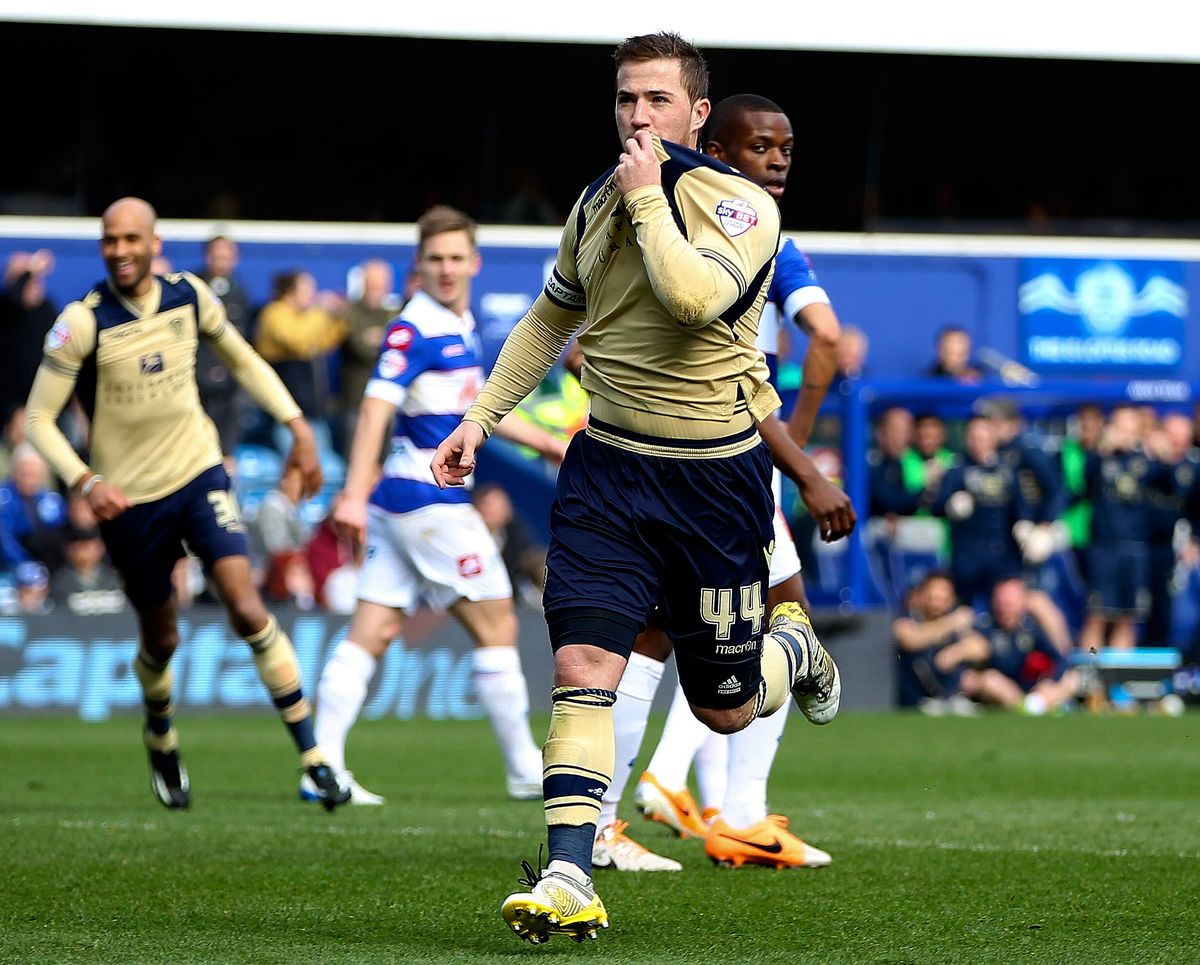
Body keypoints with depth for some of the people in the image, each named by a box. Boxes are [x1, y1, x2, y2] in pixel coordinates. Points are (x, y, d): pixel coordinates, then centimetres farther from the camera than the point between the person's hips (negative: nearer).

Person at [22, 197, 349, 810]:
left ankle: (312, 756, -10)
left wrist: (297, 426, 7)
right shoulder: (83, 322, -15)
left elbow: (243, 361, 15)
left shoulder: (189, 296, -3)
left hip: (199, 475, 2)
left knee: (247, 608, -15)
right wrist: (85, 481, -26)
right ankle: (161, 741, 43)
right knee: (160, 639, 10)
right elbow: (38, 417, -12)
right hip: (129, 499, -1)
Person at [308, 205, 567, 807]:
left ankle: (324, 768, -2)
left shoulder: (461, 328, 16)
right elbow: (376, 408, -24)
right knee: (497, 627, 0)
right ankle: (526, 771, 8)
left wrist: (547, 443, 35)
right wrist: (355, 494, -34)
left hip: (398, 502, 9)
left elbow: (472, 408, 30)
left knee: (372, 632, 3)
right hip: (429, 501, -9)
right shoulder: (414, 330, -14)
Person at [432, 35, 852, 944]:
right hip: (609, 467, 3)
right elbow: (549, 319, 23)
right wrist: (480, 416, 19)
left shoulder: (742, 205, -11)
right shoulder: (596, 201, 6)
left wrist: (646, 195, -23)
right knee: (582, 665, -15)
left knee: (726, 709, 9)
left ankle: (794, 646, 43)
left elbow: (695, 295, -32)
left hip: (715, 476, -3)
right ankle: (569, 880, -18)